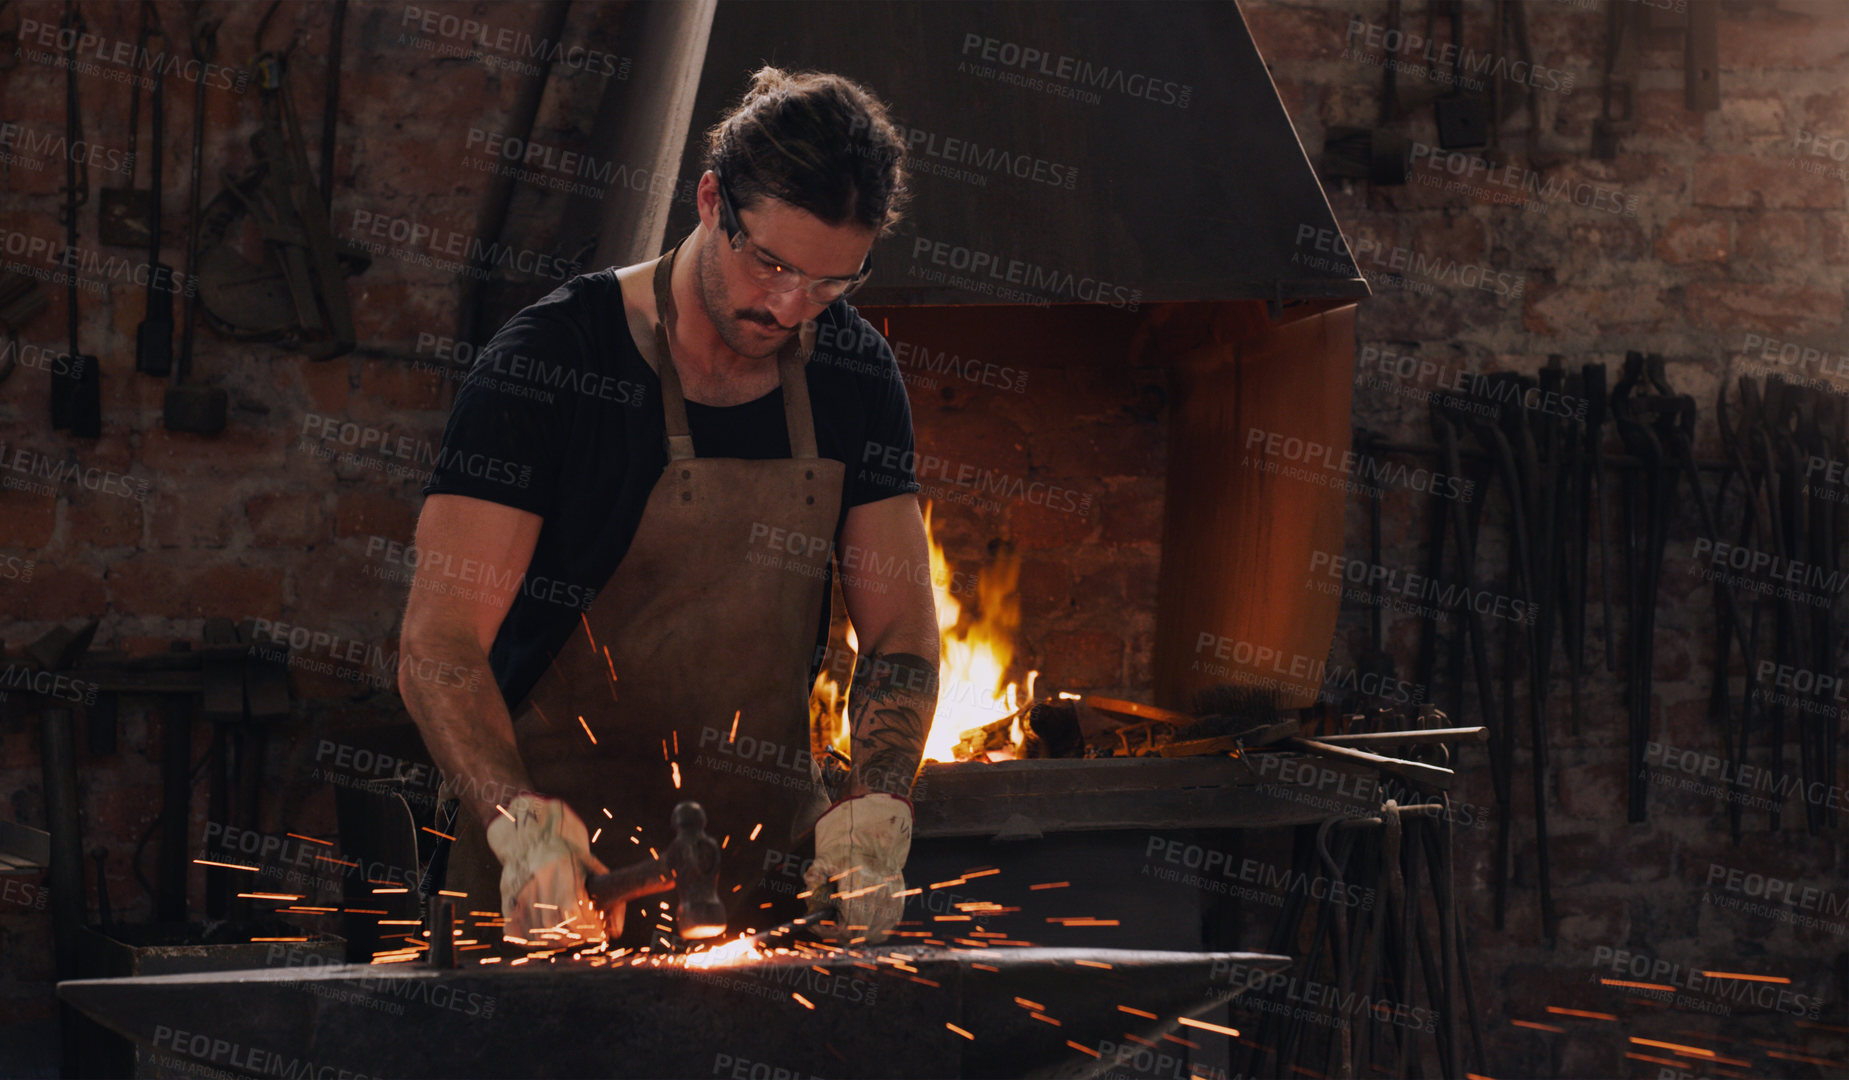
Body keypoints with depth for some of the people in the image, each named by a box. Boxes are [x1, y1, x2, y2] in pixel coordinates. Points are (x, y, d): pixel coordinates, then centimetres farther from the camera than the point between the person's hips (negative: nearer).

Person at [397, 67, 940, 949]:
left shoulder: (854, 377, 3)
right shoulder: (548, 358, -12)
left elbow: (900, 633, 5)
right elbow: (438, 640, -18)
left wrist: (872, 808, -14)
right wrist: (522, 824, -34)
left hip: (772, 842, 4)